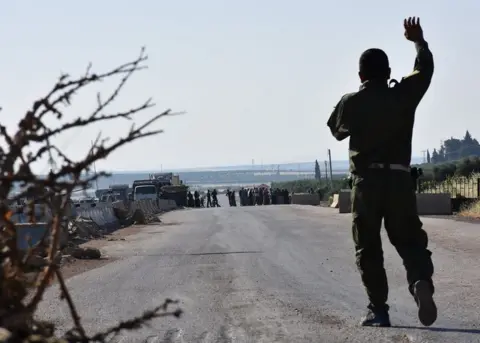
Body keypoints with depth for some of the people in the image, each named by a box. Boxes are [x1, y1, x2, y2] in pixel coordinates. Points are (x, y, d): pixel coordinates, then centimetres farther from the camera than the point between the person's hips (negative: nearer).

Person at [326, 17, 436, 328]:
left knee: (368, 248, 8)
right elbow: (425, 68, 19)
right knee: (410, 240, 7)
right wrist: (419, 40, 35)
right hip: (400, 180, 1)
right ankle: (421, 282, -22)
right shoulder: (404, 94, 2)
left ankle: (378, 309, 3)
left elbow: (337, 131, 17)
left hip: (366, 181, -1)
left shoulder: (351, 102, -1)